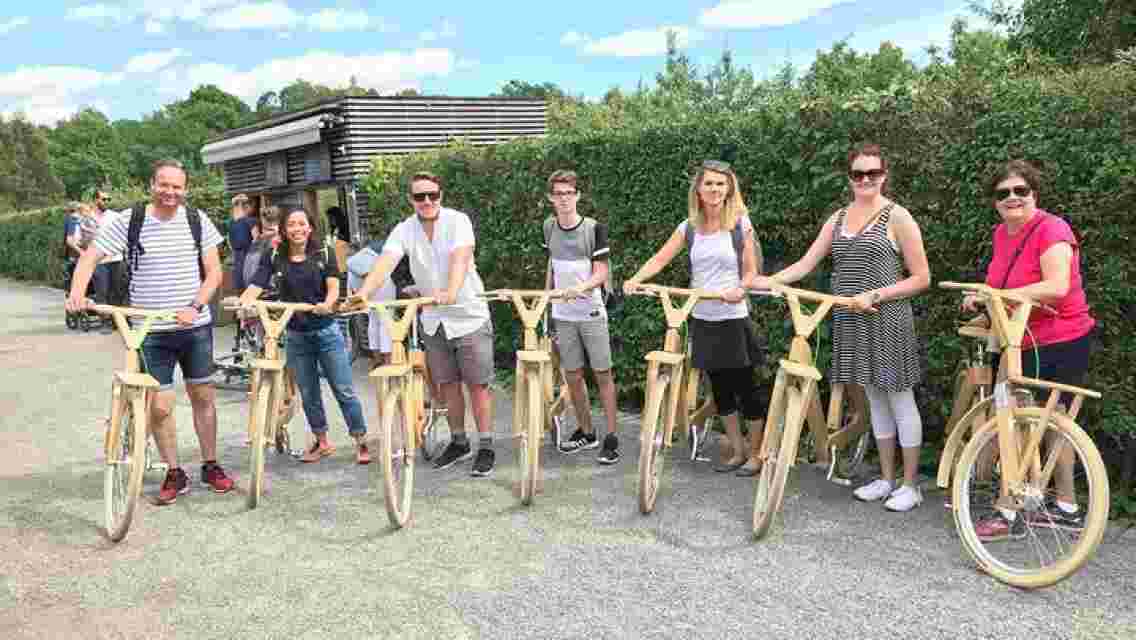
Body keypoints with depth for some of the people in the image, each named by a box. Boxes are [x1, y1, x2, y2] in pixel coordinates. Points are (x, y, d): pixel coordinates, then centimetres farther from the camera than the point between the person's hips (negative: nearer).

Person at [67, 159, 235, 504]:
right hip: (151, 332, -1)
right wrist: (77, 292, -24)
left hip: (195, 327, 1)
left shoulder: (197, 220, 0)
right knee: (159, 407, 0)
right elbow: (90, 256, -6)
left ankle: (210, 466, 25)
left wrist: (195, 306, -14)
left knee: (203, 398, 10)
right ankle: (174, 474, 16)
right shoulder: (128, 221, -5)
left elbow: (214, 272, 0)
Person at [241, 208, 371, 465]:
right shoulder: (274, 257, 1)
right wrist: (240, 303, -31)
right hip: (296, 335, 2)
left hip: (326, 330, -2)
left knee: (344, 390, -2)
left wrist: (327, 304, -31)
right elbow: (256, 286, -11)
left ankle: (361, 441, 7)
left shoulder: (324, 254, 0)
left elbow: (333, 287, -9)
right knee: (308, 393, 11)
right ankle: (321, 442, 27)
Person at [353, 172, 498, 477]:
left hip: (469, 316, -4)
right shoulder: (404, 230, -4)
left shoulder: (457, 221, -15)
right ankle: (459, 442, 28)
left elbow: (460, 258, -32)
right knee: (448, 384, 13)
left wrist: (451, 292, -51)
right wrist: (364, 292, -38)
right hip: (433, 320, 4)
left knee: (477, 384, 0)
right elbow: (384, 263, -19)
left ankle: (486, 448, 10)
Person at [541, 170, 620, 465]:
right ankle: (586, 432, 24)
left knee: (602, 374, -2)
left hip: (591, 312, -4)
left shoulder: (594, 228, -9)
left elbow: (601, 273, -12)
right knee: (573, 377, 9)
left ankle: (611, 437, 4)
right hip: (562, 315, 4)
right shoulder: (549, 227, 5)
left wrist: (581, 287, -30)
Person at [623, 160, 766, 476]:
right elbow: (660, 259, 1)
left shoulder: (741, 224, -5)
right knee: (720, 389, 12)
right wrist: (636, 278, -16)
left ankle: (756, 453, 16)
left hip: (733, 319, -4)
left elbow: (751, 272, -4)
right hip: (702, 319, 4)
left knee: (745, 388, 2)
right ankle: (737, 452, 25)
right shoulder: (689, 227, 5)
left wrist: (739, 289, -24)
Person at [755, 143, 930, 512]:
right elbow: (806, 264, 8)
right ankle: (886, 478, 23)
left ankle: (911, 484, 12)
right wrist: (763, 281, -4)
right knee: (875, 398, 13)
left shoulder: (897, 217, -6)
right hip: (853, 321, 5)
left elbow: (921, 278, -6)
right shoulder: (838, 219, 10)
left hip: (887, 320, -5)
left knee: (900, 399, 2)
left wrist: (875, 294, -16)